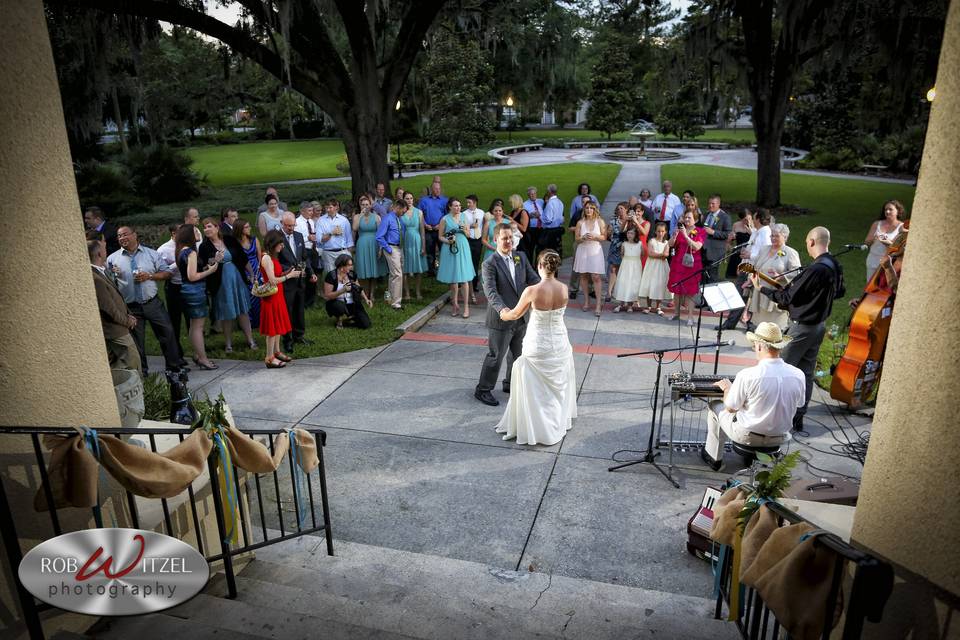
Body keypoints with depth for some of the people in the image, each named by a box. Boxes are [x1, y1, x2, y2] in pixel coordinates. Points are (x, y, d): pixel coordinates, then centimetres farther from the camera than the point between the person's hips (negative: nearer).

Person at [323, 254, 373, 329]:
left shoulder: (351, 274, -1)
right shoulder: (331, 276, -15)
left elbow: (359, 289, 16)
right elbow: (326, 296, -18)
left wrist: (366, 299, 0)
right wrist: (342, 291, -29)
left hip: (352, 305, 4)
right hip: (336, 303, -4)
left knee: (366, 324, -14)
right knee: (340, 306, -41)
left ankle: (347, 318, 15)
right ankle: (339, 320, -6)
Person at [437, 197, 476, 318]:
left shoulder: (463, 216, 7)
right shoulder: (445, 219, -2)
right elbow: (440, 236, 2)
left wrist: (464, 230, -6)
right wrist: (448, 241, -16)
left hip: (463, 248, 2)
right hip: (450, 249, -1)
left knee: (464, 277, -4)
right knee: (453, 278, 4)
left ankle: (466, 306, -1)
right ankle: (455, 305, 16)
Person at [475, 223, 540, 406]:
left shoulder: (521, 256, 4)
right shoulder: (489, 264, -15)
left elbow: (533, 279, 1)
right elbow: (490, 291, -26)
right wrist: (502, 309, -42)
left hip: (521, 317, 7)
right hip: (501, 319, -6)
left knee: (517, 353, 20)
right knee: (495, 356, 4)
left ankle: (511, 384, 40)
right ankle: (483, 390, 20)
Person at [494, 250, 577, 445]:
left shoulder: (532, 291, -22)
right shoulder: (564, 289, -9)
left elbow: (516, 314, -5)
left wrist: (504, 314, 20)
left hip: (538, 346, -4)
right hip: (559, 343, 5)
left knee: (535, 389, 13)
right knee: (557, 385, 26)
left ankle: (536, 428, 24)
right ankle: (559, 421, 42)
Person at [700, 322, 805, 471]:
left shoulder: (747, 375, -26)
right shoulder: (798, 375, -13)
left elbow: (730, 408, -13)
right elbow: (798, 404, 7)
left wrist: (727, 388, 6)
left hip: (748, 436, -4)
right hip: (780, 438, 5)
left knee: (715, 406, 21)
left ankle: (714, 458, 34)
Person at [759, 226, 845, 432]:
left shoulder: (815, 270, -24)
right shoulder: (835, 266, 3)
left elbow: (786, 298, -20)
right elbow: (840, 292, 21)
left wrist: (761, 288, -10)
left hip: (802, 327, -9)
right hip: (820, 325, 9)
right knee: (806, 373, 14)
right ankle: (798, 418, 21)